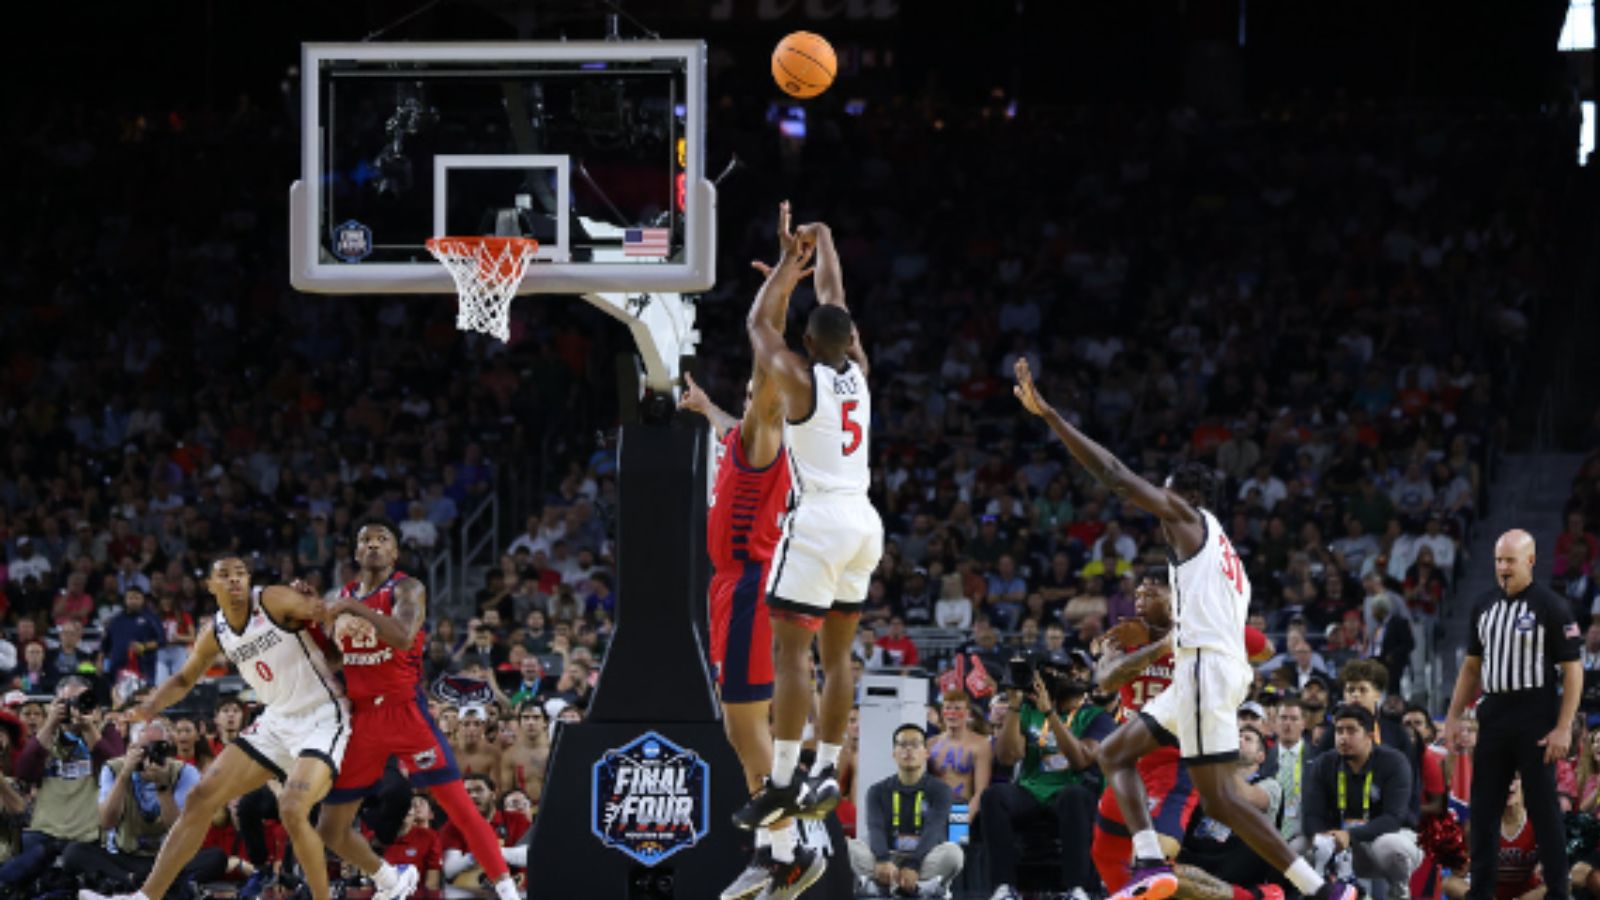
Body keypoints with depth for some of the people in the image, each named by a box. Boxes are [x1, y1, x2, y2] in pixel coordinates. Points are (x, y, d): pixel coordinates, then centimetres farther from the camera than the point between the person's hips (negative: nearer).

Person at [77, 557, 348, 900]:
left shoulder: (275, 602, -12)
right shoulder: (214, 633, 7)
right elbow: (184, 679, 20)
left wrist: (316, 608, -37)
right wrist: (151, 707, 4)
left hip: (321, 716, -7)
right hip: (278, 720, 7)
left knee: (292, 810, -27)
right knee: (202, 798, 3)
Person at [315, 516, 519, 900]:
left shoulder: (407, 589, -6)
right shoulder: (344, 596, 13)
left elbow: (403, 636, -26)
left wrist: (356, 609, -25)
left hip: (405, 709, -6)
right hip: (362, 717, 6)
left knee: (460, 806, -14)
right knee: (331, 828, 7)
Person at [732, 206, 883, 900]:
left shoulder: (799, 378, -9)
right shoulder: (857, 371, 7)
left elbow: (758, 324, 5)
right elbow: (836, 301, 21)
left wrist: (788, 265, 12)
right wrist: (823, 243, 32)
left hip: (817, 522, -7)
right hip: (863, 522, 7)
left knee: (791, 651, -8)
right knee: (836, 654, 13)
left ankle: (783, 785, -14)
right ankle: (827, 773, 14)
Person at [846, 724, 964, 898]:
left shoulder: (939, 790, 4)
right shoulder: (878, 792, 10)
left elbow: (933, 831, -12)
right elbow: (875, 829, -8)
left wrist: (913, 866, -31)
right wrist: (883, 861, -31)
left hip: (924, 861, -2)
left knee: (952, 852, -34)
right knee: (849, 848, -25)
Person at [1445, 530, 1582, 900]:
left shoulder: (1550, 606, -7)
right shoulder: (1486, 605, 12)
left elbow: (1572, 670, -9)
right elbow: (1472, 665, 20)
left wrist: (1563, 728, -16)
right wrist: (1454, 716, 13)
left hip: (1536, 721, -6)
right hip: (1494, 714, 6)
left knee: (1544, 810, -4)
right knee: (1483, 808, 7)